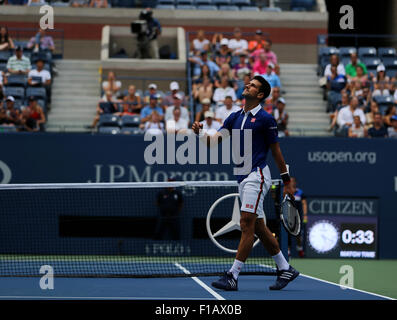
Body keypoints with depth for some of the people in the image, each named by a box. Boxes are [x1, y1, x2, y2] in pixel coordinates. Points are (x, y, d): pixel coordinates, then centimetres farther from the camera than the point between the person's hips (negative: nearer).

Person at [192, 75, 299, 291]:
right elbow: (215, 140, 6)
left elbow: (276, 151, -2)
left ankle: (233, 276, -15)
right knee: (259, 228, 11)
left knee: (247, 224, -12)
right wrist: (200, 133, -15)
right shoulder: (235, 117, 14)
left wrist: (287, 181, 1)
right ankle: (285, 269, 22)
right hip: (242, 178, 8)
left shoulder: (265, 119, -5)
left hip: (257, 175, -8)